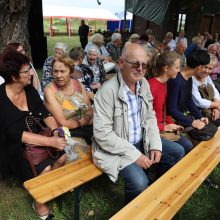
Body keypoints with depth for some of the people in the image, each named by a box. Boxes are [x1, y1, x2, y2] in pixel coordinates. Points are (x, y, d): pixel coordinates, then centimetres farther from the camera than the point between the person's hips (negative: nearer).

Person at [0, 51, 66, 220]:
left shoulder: (30, 90, -3)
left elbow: (45, 113, 0)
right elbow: (16, 134, -28)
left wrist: (56, 130, -20)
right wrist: (51, 141, -35)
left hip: (36, 136, 6)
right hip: (14, 147, -5)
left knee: (62, 156, -11)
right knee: (45, 168, -23)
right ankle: (39, 204, 6)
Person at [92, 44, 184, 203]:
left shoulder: (144, 84, 1)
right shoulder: (107, 91, -22)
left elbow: (150, 117, 10)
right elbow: (102, 133, -23)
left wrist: (155, 145, -4)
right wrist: (134, 154, -22)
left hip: (141, 143, 7)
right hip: (115, 150, -7)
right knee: (139, 183, -26)